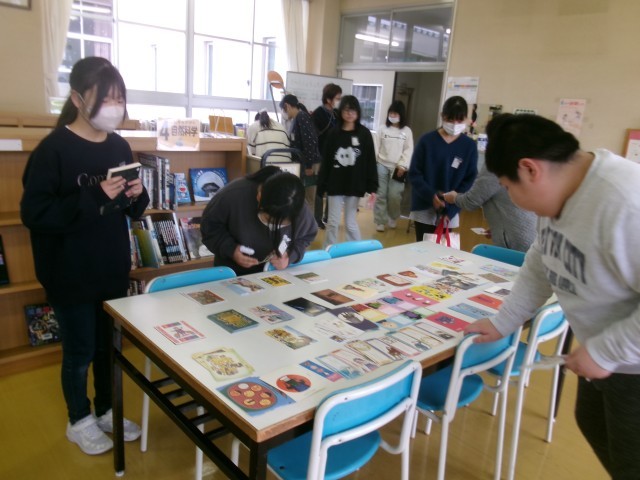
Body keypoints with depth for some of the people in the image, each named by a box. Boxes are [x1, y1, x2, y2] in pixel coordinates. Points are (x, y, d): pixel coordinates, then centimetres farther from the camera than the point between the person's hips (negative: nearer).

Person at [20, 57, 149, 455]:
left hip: (114, 269, 6)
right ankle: (80, 421, 34)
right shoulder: (54, 149, -15)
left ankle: (107, 411, 39)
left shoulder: (120, 146, 3)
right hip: (71, 275, -5)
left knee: (110, 345, 18)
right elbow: (34, 214, -19)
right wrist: (93, 198, -27)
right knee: (80, 351, 10)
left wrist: (137, 196, -10)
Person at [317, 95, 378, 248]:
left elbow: (371, 162, -3)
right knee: (333, 222, 7)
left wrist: (372, 187, -9)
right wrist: (321, 186, 0)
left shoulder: (364, 134, -1)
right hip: (335, 185, 1)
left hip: (354, 185, -1)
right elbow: (325, 161, 3)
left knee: (350, 222, 7)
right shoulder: (334, 133, 2)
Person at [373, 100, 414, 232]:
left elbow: (408, 150, 1)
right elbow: (376, 146, 4)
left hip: (397, 167, 0)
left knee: (394, 196, -2)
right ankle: (380, 221, 10)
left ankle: (392, 219, 22)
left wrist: (402, 165, -8)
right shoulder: (383, 128, 5)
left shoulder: (407, 131, 4)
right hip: (382, 165, 1)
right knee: (380, 194, 1)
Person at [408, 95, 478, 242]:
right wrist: (431, 195, -21)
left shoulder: (469, 146, -1)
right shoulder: (427, 140, -5)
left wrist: (451, 209, -12)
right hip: (424, 209, -1)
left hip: (450, 212, 1)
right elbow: (414, 174, -5)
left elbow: (470, 181, -1)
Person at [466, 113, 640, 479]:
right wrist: (503, 323, 12)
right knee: (592, 423, 26)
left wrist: (604, 352, -26)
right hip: (603, 346, 9)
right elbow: (541, 264, 8)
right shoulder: (560, 190, -4)